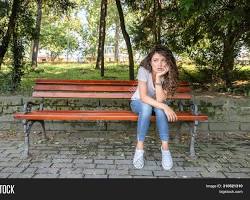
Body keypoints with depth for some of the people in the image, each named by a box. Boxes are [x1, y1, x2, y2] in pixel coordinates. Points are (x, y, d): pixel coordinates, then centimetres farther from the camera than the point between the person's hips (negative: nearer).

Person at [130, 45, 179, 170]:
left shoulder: (168, 75, -18)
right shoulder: (144, 70, -26)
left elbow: (160, 100, -30)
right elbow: (143, 97, -35)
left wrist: (158, 77, -37)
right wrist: (164, 107, -43)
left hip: (155, 104, 2)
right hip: (138, 103, -2)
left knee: (159, 108, -34)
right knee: (146, 107, -37)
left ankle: (165, 147, -24)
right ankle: (139, 148, -27)